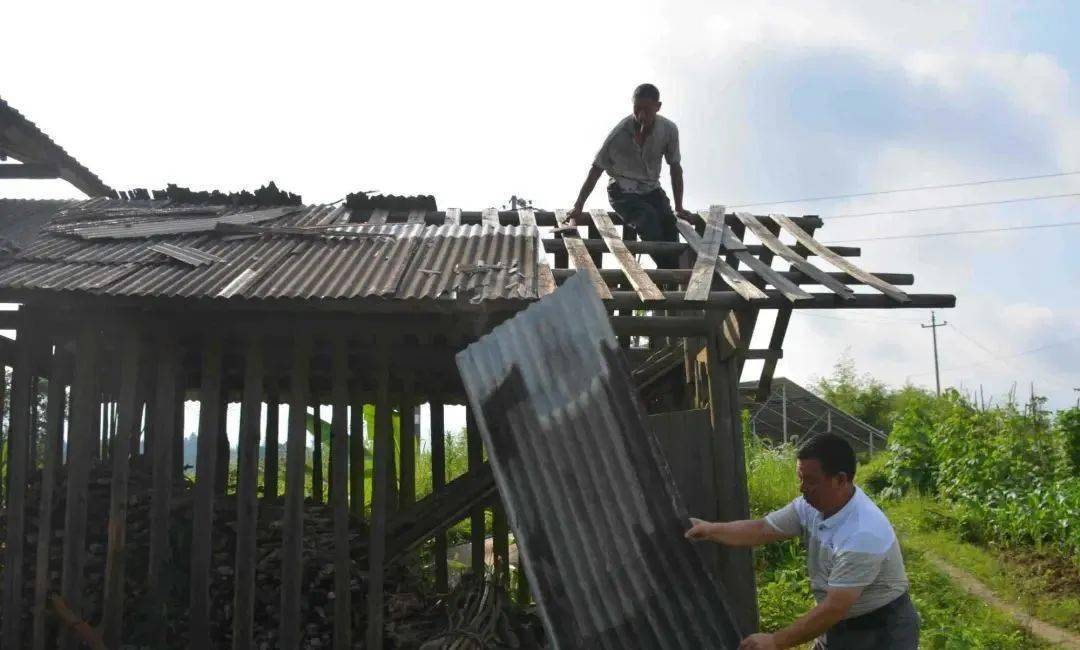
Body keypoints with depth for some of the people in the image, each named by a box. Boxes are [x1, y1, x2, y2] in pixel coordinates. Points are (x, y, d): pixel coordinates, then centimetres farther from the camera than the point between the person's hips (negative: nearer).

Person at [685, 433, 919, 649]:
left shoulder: (863, 534, -32)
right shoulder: (811, 506, -8)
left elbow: (834, 608, -31)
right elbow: (761, 530, 0)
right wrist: (711, 529, -15)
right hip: (840, 624, 7)